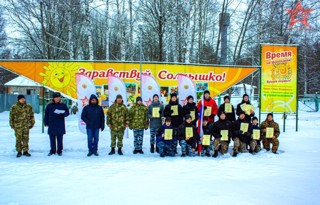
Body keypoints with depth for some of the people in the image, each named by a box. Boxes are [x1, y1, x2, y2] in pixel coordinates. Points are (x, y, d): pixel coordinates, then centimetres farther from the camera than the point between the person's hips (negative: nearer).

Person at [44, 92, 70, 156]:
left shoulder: (63, 105, 4)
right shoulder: (49, 105, 6)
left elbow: (67, 113, 4)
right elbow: (46, 115, 9)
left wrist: (63, 113, -19)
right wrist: (46, 123, 5)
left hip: (60, 126, -1)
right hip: (51, 125, 1)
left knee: (60, 139, 3)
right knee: (52, 139, 6)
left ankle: (59, 151, 12)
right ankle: (52, 151, 17)